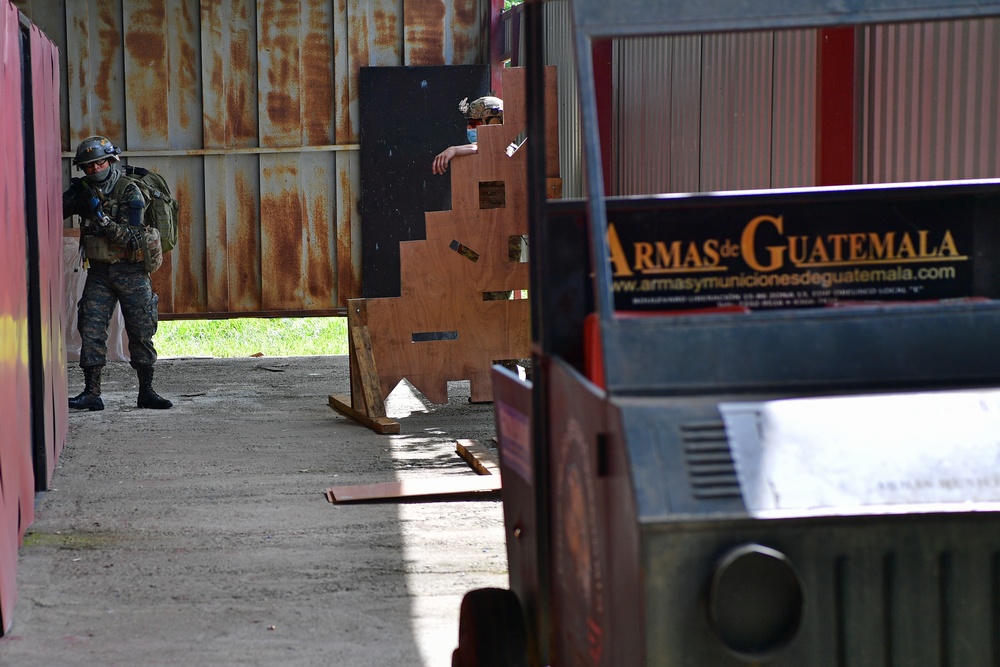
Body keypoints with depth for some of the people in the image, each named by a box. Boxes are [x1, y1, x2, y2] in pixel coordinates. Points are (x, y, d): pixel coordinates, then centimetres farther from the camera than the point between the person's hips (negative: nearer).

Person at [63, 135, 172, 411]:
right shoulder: (83, 190, 3)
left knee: (141, 332, 0)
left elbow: (131, 239, -19)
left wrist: (101, 218, -29)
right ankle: (91, 394, -2)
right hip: (98, 271, 4)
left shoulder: (130, 192, -11)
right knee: (91, 330, -5)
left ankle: (146, 392, 10)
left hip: (130, 271, -4)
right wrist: (73, 200, -19)